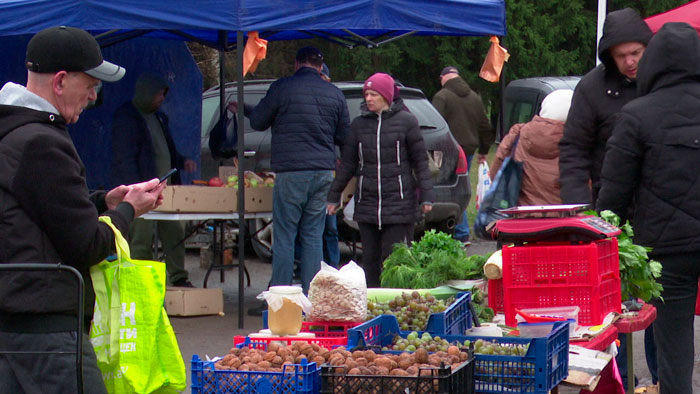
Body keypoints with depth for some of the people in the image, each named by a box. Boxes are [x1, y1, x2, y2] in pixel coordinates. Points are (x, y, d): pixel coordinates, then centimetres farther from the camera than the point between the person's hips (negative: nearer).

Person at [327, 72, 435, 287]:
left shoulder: (406, 121, 0)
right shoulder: (359, 124, 9)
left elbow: (420, 161, 2)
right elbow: (347, 163, 14)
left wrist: (426, 195, -3)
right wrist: (334, 196, 13)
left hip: (399, 203, -4)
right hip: (367, 203, 4)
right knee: (370, 258, 6)